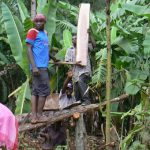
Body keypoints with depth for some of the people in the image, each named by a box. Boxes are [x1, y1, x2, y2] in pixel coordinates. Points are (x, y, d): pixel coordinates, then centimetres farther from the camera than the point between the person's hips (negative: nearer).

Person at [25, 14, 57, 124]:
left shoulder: (45, 33, 18)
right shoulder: (33, 32, -7)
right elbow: (29, 49, -12)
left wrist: (53, 58, 40)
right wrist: (34, 66, -20)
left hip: (43, 66, 9)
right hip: (38, 66, -9)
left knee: (36, 91, 7)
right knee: (44, 90, -7)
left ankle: (34, 116, 8)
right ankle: (39, 115, -1)